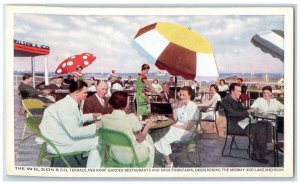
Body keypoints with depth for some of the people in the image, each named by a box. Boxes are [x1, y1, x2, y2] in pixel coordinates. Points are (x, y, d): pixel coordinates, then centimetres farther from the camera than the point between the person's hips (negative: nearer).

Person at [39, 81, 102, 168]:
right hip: (58, 144, -10)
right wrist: (95, 126, -19)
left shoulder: (70, 103, 5)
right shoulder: (66, 107, -25)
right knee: (97, 142, -8)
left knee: (96, 140, 12)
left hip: (63, 137, 10)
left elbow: (77, 119, 24)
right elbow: (74, 132, -27)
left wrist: (91, 116, 13)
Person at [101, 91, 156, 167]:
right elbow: (140, 139, -12)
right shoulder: (131, 118, -24)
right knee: (148, 138, 25)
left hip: (114, 156, 5)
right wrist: (147, 126, 4)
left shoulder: (104, 118, -12)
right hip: (131, 157, -5)